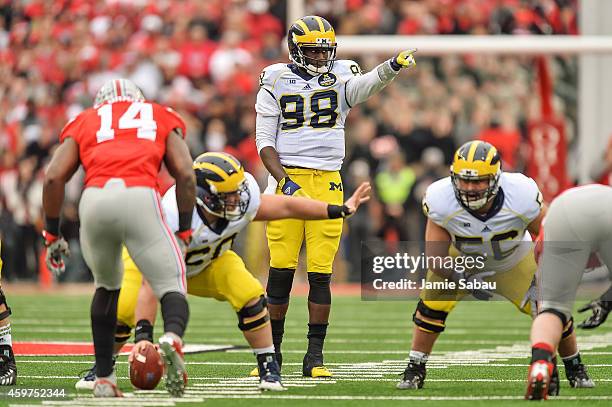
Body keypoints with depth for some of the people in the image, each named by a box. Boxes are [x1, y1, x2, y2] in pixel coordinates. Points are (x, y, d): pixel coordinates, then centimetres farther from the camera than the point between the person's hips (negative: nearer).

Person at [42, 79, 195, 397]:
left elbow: (53, 178, 15)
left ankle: (104, 378, 23)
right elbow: (185, 176, 14)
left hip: (94, 199, 2)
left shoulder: (84, 122, 30)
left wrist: (51, 235, 21)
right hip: (140, 196, -2)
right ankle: (173, 337, -28)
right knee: (171, 285, 7)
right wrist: (183, 232, 21)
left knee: (106, 285, 26)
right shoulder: (161, 117, 30)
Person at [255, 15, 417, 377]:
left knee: (321, 273, -1)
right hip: (287, 180, 0)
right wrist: (284, 181, -11)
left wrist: (392, 67, -40)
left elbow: (366, 85, -18)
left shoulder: (340, 78, 5)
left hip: (327, 183, 1)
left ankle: (315, 356, 4)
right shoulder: (275, 83, 5)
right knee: (281, 269, -1)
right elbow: (265, 142, 2)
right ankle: (272, 351, 11)